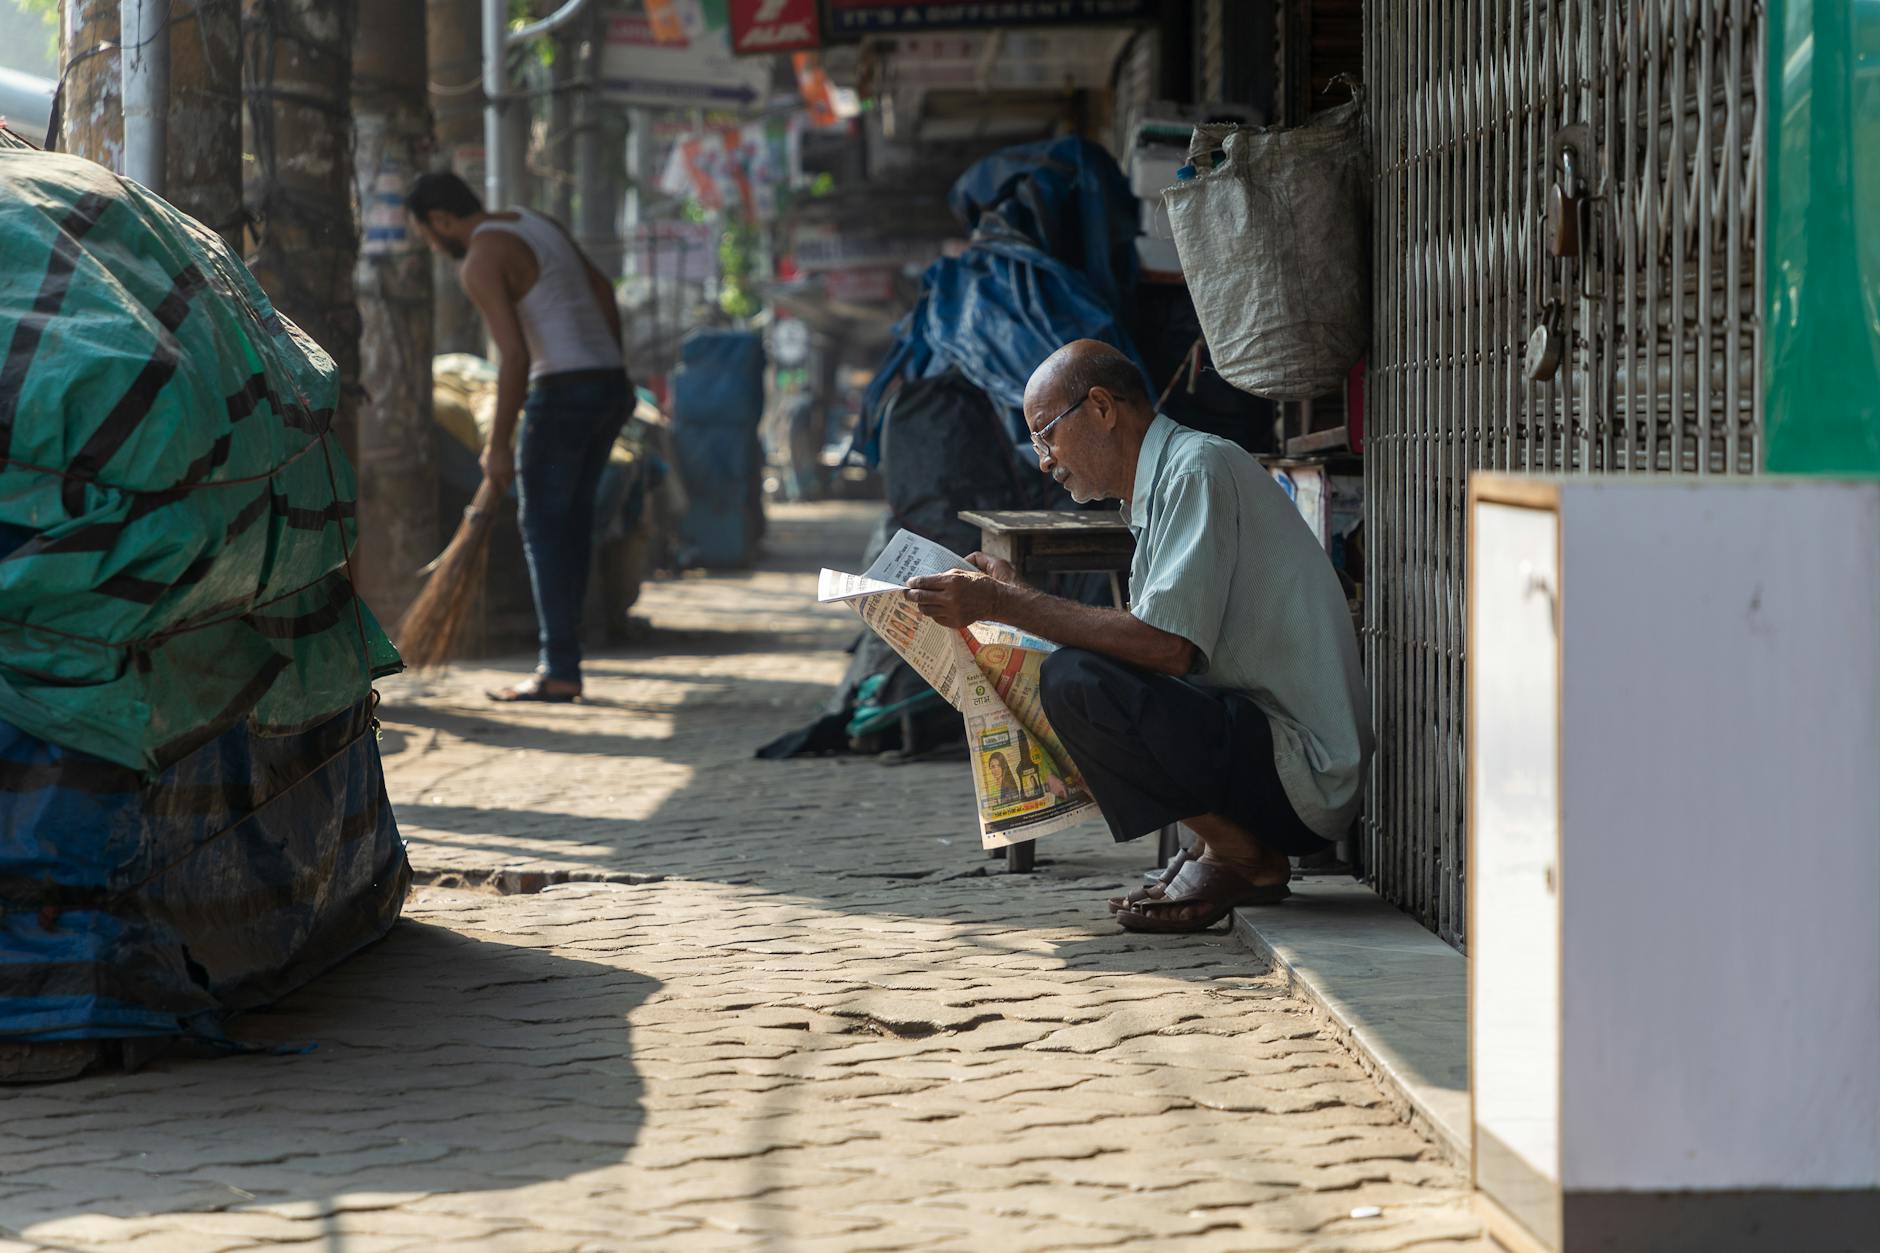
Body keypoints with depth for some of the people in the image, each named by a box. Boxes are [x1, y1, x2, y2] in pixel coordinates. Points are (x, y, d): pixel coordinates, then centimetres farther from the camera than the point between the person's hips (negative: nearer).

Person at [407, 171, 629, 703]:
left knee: (542, 525, -3)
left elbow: (514, 355, -19)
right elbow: (602, 289, 24)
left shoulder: (481, 261, -11)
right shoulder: (535, 224, 17)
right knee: (572, 519, 14)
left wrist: (499, 444, -15)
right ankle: (560, 652, 16)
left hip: (563, 394, -9)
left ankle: (560, 672, -5)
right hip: (612, 388, 9)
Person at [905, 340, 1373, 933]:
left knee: (1075, 680, -23)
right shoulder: (1162, 487, 18)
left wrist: (1005, 606, -20)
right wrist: (1017, 596, 14)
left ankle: (1234, 855, -6)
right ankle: (1251, 853, 10)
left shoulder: (1198, 468, -13)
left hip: (1298, 769, -10)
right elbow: (1158, 645, 15)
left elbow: (1168, 644, -24)